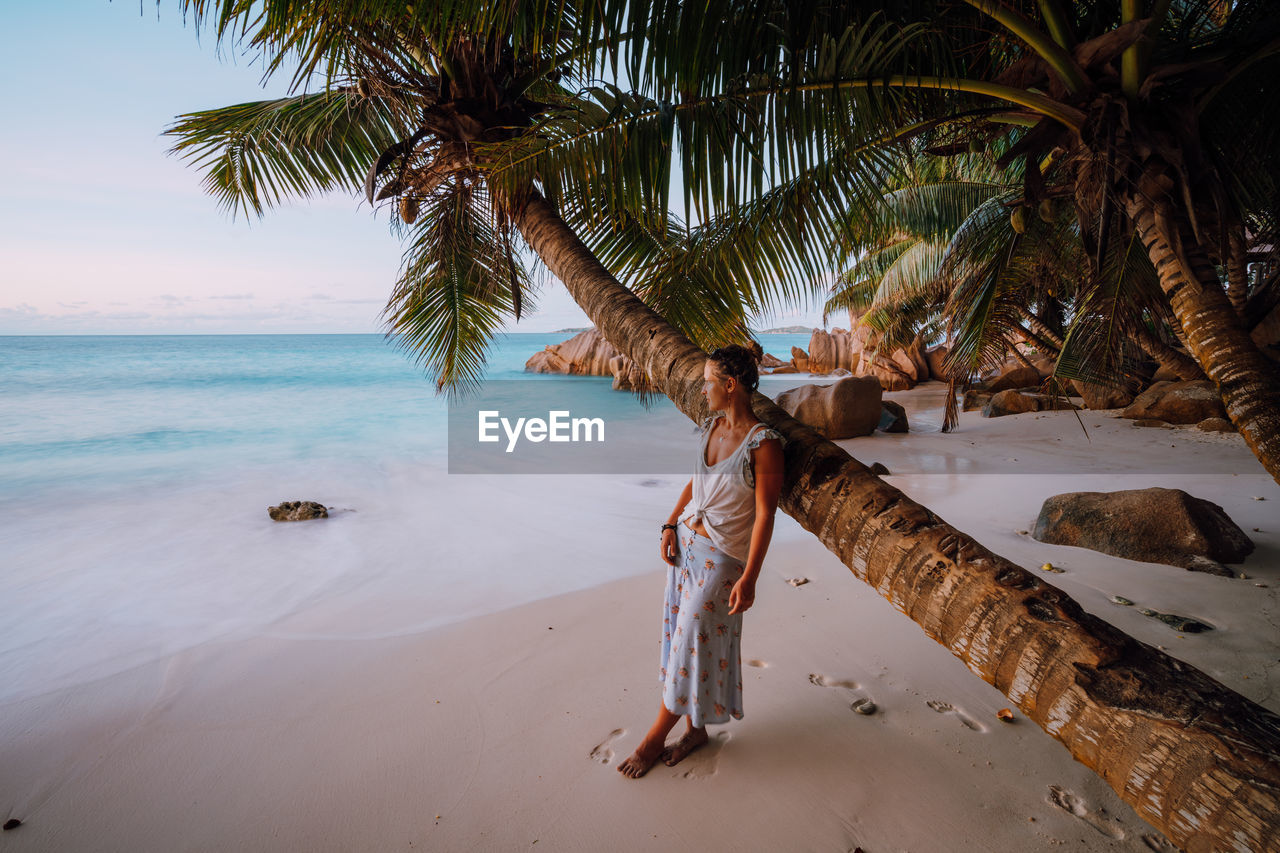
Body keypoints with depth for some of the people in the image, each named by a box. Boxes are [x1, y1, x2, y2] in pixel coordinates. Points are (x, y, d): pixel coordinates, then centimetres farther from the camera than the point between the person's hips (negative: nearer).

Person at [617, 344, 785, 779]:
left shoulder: (763, 443, -18)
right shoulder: (711, 425, 4)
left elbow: (765, 514, -18)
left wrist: (749, 578, -20)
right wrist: (671, 524, 4)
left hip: (722, 555, -7)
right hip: (685, 541, 8)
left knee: (694, 643, 2)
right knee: (683, 637, 14)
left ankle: (655, 738, 18)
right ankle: (696, 729, 31)